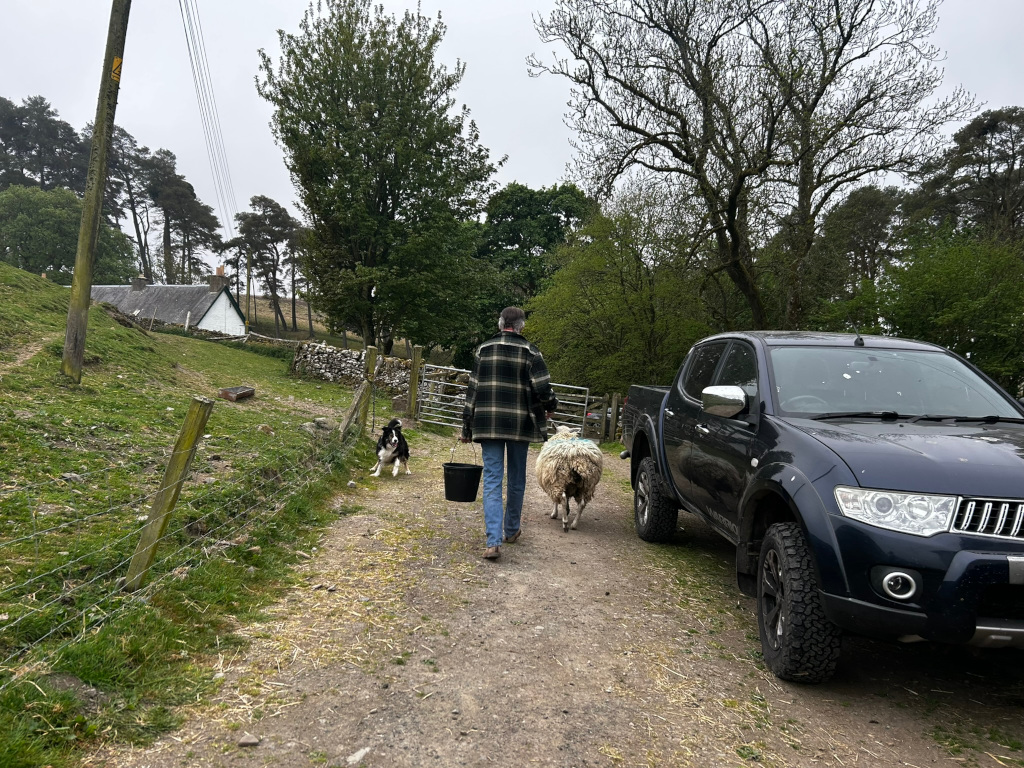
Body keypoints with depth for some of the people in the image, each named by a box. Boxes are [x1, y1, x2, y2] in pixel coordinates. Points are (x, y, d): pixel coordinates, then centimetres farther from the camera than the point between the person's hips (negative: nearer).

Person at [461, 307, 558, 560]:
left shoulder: (483, 350, 4)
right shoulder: (530, 352, -4)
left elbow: (472, 389, 3)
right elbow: (542, 387, -10)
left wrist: (467, 427, 8)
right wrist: (550, 406, 12)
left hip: (488, 424, 1)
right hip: (520, 424, -1)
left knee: (492, 480, 0)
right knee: (517, 478, 16)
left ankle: (493, 541, -10)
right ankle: (511, 530, 31)